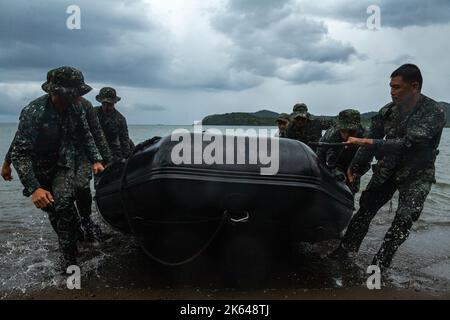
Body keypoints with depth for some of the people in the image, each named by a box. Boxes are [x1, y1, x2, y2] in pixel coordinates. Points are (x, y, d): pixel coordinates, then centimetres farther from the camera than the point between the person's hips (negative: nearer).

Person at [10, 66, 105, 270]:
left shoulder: (75, 108, -14)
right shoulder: (33, 112, -29)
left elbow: (86, 135, 5)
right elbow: (19, 154, -29)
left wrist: (96, 160, -5)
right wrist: (34, 188, -36)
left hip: (64, 163, 2)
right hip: (39, 168, -1)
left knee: (63, 204, -20)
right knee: (52, 210, 5)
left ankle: (69, 261, -13)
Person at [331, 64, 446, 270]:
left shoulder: (433, 113, -22)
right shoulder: (388, 111, -5)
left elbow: (406, 144, -33)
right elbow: (372, 139, 4)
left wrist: (365, 142, -39)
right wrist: (355, 168, 5)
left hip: (416, 175, -4)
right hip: (388, 169, 4)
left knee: (403, 221, -8)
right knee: (365, 210, 1)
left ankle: (380, 264, 4)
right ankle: (345, 250, 11)